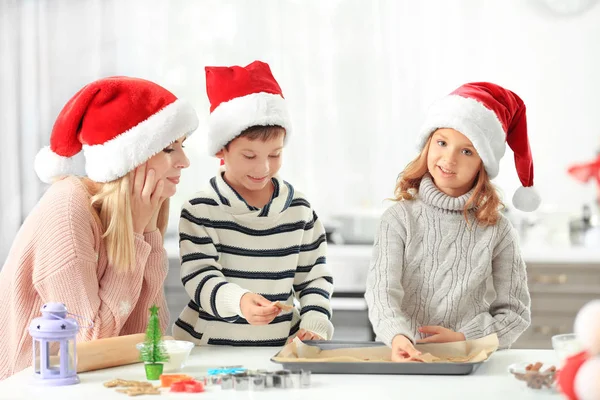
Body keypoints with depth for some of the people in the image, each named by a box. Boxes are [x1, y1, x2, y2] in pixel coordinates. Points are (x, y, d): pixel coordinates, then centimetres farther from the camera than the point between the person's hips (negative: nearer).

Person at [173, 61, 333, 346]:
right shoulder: (200, 211, -4)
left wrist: (315, 323, -4)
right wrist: (239, 301, -31)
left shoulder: (299, 210, 6)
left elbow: (314, 276, 12)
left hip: (282, 347, 2)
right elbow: (201, 278, -12)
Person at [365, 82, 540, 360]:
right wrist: (398, 336, -28)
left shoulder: (496, 230, 3)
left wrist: (464, 337, -9)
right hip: (405, 357, 0)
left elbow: (515, 309, 7)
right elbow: (381, 290, -9)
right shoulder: (400, 219, 1)